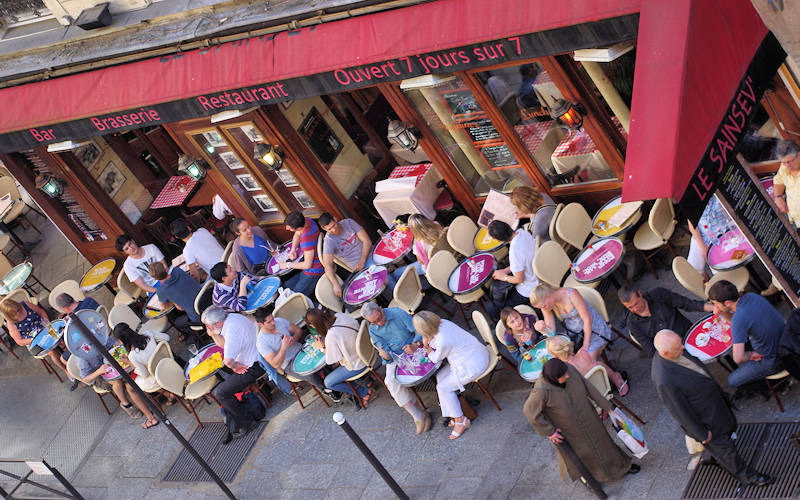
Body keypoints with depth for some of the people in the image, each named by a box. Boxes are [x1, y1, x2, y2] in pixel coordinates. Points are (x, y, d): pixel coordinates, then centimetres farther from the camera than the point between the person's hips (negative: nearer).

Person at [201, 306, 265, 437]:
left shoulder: (232, 331, -29)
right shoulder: (231, 317, 2)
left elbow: (228, 360, -38)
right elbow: (224, 344, 17)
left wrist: (234, 366, -16)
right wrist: (213, 334, -1)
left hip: (254, 367, -10)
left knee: (220, 393, -10)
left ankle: (246, 423, 1)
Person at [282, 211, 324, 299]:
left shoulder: (307, 239, -33)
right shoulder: (306, 220, -7)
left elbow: (307, 265, -27)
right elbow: (297, 234, 17)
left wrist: (288, 265, -13)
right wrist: (293, 250, -1)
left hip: (313, 273, -10)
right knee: (286, 286, 14)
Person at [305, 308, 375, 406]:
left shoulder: (331, 336, -32)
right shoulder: (339, 315, -11)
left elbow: (334, 360, -17)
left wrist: (322, 348, -3)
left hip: (356, 366, -7)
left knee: (328, 382, 11)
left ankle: (365, 392, 13)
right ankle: (365, 381, 24)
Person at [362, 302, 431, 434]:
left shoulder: (398, 313, -12)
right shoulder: (373, 330, 0)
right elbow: (384, 350, -1)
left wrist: (415, 345, -31)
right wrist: (385, 355, -27)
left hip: (412, 350, -3)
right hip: (394, 358, 3)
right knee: (391, 381, -25)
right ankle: (418, 415, -22)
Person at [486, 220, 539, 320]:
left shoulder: (515, 251, -37)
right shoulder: (522, 232, -12)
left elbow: (519, 279, -24)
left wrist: (504, 277, -5)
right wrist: (506, 270, 3)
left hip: (527, 291, -9)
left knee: (491, 310, 1)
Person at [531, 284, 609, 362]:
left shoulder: (571, 294, -28)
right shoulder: (545, 304, -12)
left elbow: (587, 319, -23)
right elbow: (551, 332, -12)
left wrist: (585, 346, -23)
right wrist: (542, 329, -36)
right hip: (573, 332, 5)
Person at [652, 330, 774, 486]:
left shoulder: (674, 351, -16)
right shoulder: (665, 381, -42)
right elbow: (680, 412, -28)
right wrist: (702, 433, -15)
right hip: (703, 419, -8)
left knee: (730, 426, 31)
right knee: (724, 447, 16)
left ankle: (718, 458, 59)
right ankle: (744, 474, 42)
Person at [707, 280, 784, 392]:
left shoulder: (739, 320, -34)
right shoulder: (751, 296, -10)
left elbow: (738, 359, -36)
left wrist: (750, 355, -15)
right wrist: (722, 313, -9)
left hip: (772, 361, -8)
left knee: (732, 381, 10)